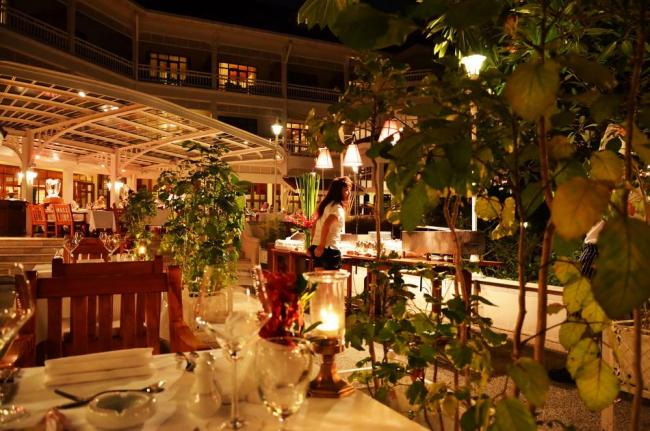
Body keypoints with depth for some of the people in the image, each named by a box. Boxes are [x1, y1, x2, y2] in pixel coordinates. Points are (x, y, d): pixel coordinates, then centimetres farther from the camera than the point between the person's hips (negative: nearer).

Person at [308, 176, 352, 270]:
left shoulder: (326, 204, 14)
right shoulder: (338, 207, -13)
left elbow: (314, 225, 18)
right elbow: (326, 225, -28)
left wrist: (313, 244, 20)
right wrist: (321, 246, -24)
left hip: (316, 247, 9)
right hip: (330, 249, -9)